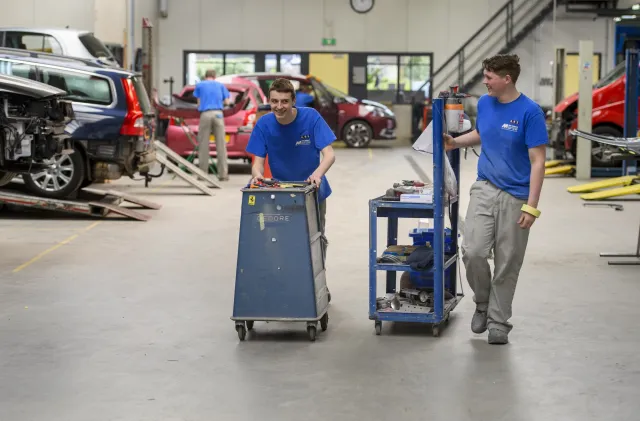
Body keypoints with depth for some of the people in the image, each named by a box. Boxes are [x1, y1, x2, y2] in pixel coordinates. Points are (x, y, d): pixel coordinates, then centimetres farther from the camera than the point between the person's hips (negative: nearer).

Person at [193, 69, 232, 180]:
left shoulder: (199, 85, 15)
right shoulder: (220, 85, 18)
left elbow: (199, 103, 12)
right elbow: (227, 102, 15)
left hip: (205, 115, -1)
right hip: (218, 114, 1)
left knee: (203, 145, 4)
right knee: (221, 145, 1)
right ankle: (223, 174, -1)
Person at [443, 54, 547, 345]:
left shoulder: (530, 112, -14)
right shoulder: (484, 103, 3)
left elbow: (537, 161, -13)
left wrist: (531, 206, -17)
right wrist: (456, 143, 6)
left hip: (515, 197, -4)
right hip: (485, 189, 4)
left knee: (507, 264, 4)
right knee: (473, 252, -10)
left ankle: (498, 321, 17)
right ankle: (483, 302, 15)